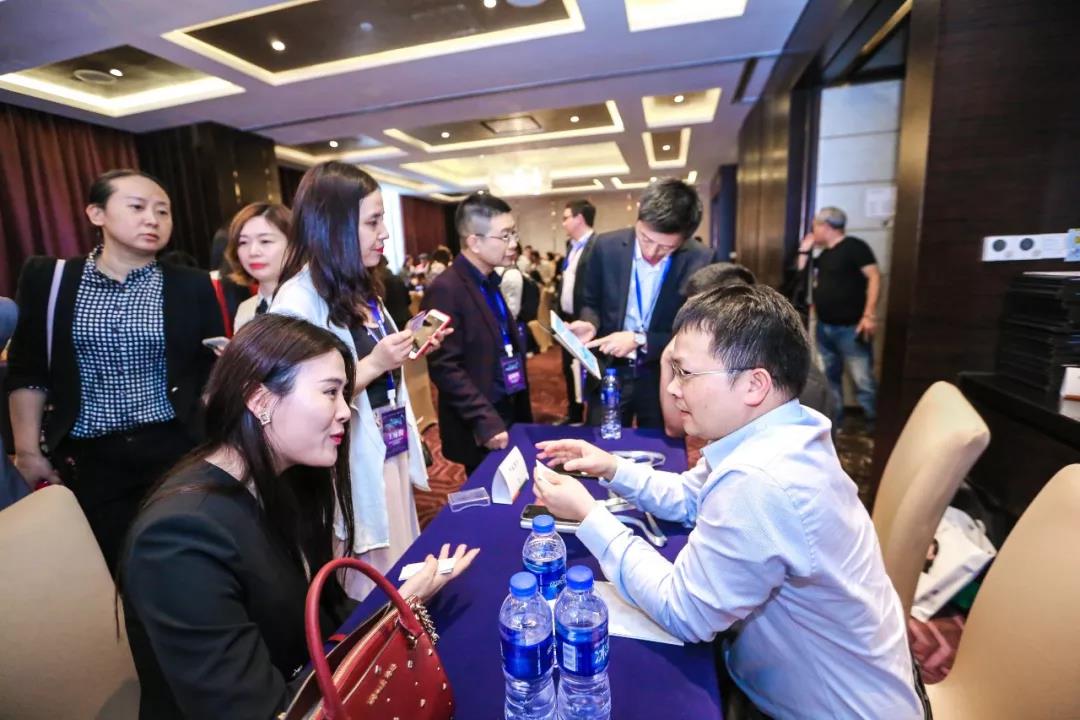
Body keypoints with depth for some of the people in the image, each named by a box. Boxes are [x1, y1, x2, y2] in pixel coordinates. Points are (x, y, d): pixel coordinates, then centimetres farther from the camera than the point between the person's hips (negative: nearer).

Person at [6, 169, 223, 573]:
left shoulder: (192, 286, -1)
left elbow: (213, 372, 1)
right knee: (111, 567, 10)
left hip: (177, 450, -1)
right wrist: (28, 451, 3)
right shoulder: (48, 278, 1)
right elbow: (27, 372, 6)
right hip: (87, 458, 1)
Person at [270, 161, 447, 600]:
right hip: (353, 464, -7)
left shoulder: (360, 288, 8)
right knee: (373, 593, 12)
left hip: (390, 451, 8)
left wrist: (409, 352, 1)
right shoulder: (299, 300, -19)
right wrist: (375, 364, -24)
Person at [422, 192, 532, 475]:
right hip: (481, 428, -8)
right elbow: (446, 367, -21)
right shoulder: (446, 289, -18)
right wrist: (486, 421, -23)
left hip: (510, 412, 8)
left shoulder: (489, 281, 9)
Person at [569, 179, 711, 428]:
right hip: (610, 373, 1)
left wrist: (639, 340, -22)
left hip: (664, 378, -1)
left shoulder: (700, 261, -14)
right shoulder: (607, 246, -8)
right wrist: (590, 324, -17)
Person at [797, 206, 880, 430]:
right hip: (824, 328, 8)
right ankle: (833, 422, 24)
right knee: (829, 378, 13)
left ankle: (874, 425, 4)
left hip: (851, 328, -8)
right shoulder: (823, 255, 17)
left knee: (862, 380, -8)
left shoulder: (854, 246, -7)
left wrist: (869, 314, -22)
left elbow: (874, 276, -14)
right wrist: (804, 250, 11)